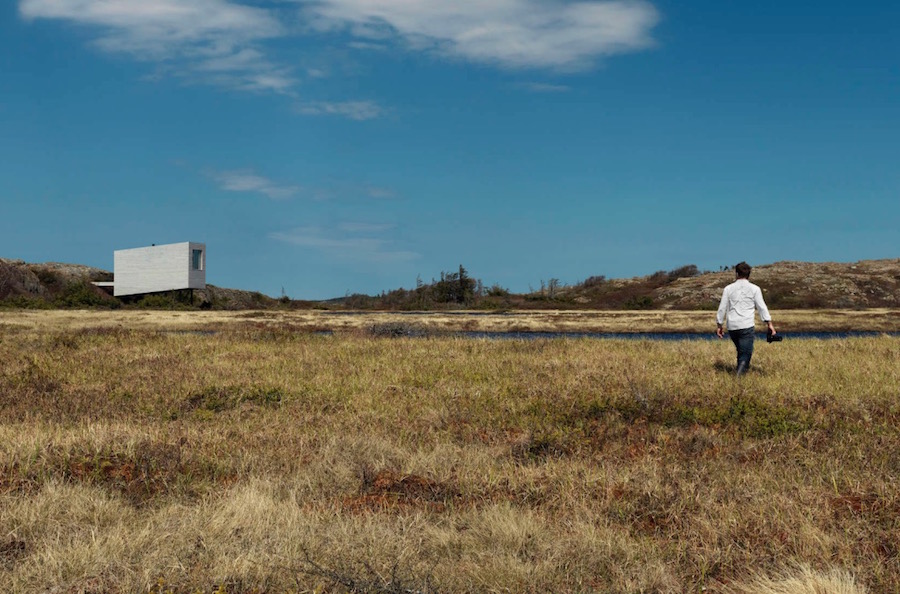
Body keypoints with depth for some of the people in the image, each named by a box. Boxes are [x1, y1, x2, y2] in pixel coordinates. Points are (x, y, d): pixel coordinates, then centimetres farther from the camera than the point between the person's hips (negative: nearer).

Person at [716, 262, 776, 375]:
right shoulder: (754, 289, 5)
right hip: (746, 325, -3)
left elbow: (722, 308, 9)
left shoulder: (728, 289, 9)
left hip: (732, 326, 3)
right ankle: (739, 374, -23)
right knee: (746, 352, -6)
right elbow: (762, 307, 0)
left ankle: (741, 369, 21)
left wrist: (719, 325, 16)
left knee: (741, 350, 21)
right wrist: (769, 323, 2)